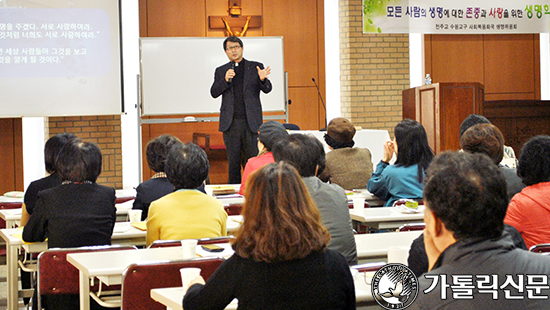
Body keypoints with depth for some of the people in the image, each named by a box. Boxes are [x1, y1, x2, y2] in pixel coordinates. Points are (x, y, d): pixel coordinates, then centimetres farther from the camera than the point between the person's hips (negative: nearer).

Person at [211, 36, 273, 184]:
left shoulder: (255, 67, 8)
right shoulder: (221, 71, 13)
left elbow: (267, 89, 1)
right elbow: (214, 93, 3)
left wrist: (262, 79, -22)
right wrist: (225, 80, -14)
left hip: (251, 121, -1)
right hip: (231, 122, 1)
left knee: (252, 159, -3)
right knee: (233, 160, 5)